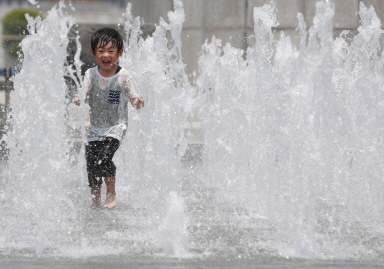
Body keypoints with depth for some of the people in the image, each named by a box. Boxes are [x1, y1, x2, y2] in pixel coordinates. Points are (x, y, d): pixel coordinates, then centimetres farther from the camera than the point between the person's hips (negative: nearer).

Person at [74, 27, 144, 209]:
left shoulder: (123, 76, -8)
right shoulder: (91, 74, -1)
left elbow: (133, 98, -5)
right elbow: (83, 95, -6)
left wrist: (137, 102, -28)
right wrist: (78, 98, -29)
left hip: (116, 126, -4)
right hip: (95, 127, 4)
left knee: (103, 158, -21)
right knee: (91, 163, 3)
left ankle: (111, 193, 0)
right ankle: (95, 201, 20)